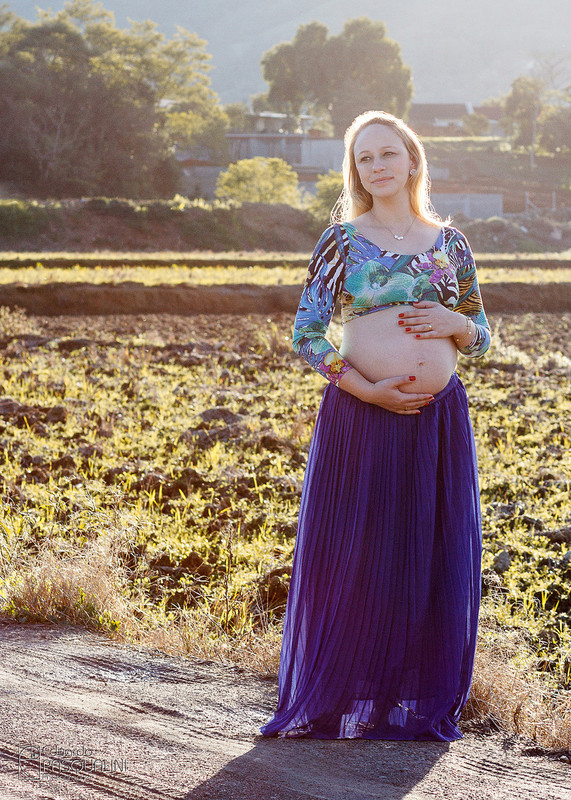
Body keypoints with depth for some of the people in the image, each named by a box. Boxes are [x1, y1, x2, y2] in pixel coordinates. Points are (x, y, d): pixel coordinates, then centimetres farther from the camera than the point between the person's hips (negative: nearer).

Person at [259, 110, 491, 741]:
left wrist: (455, 322, -7)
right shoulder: (342, 239, 3)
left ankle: (418, 701, 17)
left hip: (440, 417, 3)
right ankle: (344, 698, 13)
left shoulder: (449, 242, 11)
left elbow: (481, 337, 16)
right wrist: (365, 389, -13)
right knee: (354, 556, -1)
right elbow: (307, 333, -1)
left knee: (432, 557, 5)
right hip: (361, 413, -3)